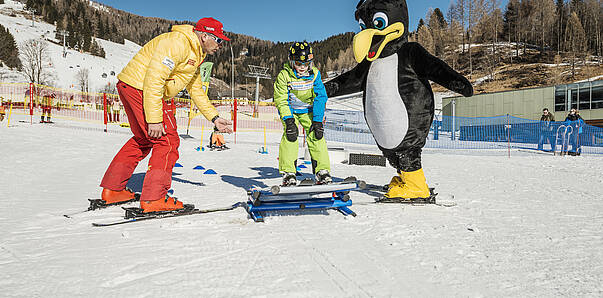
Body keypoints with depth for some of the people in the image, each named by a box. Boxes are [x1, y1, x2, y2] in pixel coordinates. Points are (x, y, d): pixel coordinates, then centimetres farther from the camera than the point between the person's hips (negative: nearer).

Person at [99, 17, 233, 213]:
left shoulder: (195, 55, 16)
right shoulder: (177, 43, -18)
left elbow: (196, 90, 24)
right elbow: (154, 79, -26)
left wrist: (214, 118, 18)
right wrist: (154, 118, -28)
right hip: (139, 86, -11)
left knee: (143, 140, 20)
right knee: (167, 141, -9)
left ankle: (112, 190, 26)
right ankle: (153, 199, -7)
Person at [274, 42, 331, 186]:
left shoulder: (314, 74, -14)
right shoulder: (284, 75, -19)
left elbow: (320, 97, -11)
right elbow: (281, 100, -19)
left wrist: (317, 120, -18)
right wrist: (288, 120, -31)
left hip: (309, 110, 2)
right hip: (290, 111, -2)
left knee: (316, 135, -14)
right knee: (290, 135, -22)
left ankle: (322, 171, -9)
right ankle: (288, 173, -17)